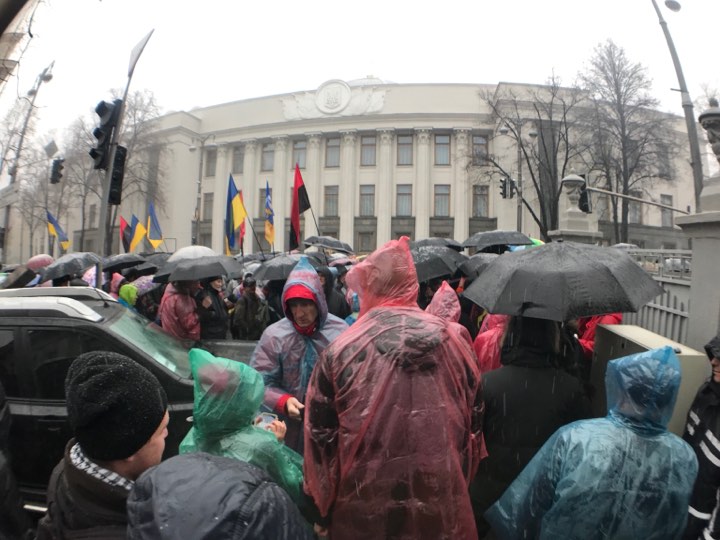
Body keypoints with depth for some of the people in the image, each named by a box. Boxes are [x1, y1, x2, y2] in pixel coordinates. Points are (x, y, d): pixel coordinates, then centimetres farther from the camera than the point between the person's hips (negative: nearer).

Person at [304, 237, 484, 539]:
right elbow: (475, 422, 4)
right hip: (443, 504, 2)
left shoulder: (341, 350, -12)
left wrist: (325, 502, 9)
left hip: (365, 507, -1)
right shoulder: (452, 340, -5)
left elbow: (319, 435, -6)